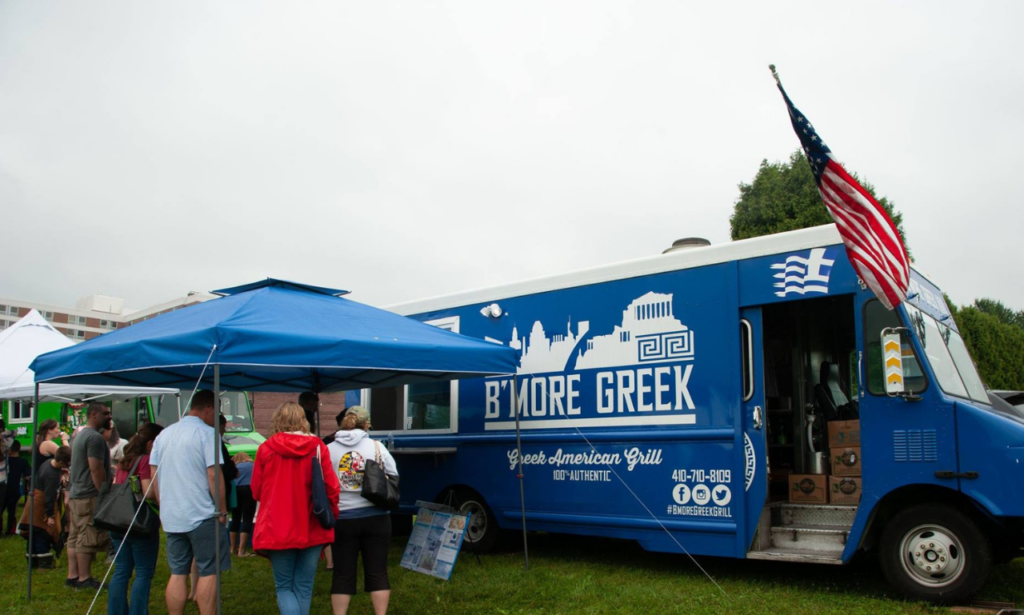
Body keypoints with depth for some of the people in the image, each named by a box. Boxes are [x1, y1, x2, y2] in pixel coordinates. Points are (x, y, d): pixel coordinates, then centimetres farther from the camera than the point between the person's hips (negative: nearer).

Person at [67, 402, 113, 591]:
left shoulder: (80, 436, 19)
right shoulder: (95, 437, -16)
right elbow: (96, 469, -21)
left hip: (76, 495, 11)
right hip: (90, 497, -11)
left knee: (75, 538, 13)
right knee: (88, 539, -7)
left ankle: (72, 575, 20)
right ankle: (84, 579, -4)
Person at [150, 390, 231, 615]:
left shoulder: (164, 434, 11)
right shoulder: (207, 433, -10)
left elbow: (153, 473, 14)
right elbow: (213, 474, -15)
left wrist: (164, 505, 20)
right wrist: (222, 510, -7)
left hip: (171, 517, 6)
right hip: (202, 515, -6)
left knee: (177, 573, 12)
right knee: (208, 573, 2)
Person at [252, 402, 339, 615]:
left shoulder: (266, 448, -4)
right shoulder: (318, 447, -4)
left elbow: (256, 490, 5)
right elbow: (331, 487, -5)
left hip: (277, 530, -1)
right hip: (312, 529, 1)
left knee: (284, 587, 12)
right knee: (304, 587, 15)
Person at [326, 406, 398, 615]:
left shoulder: (328, 450, -1)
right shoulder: (377, 447, -2)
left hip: (342, 518, 1)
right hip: (375, 517, 0)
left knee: (343, 573, 9)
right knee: (377, 571, 7)